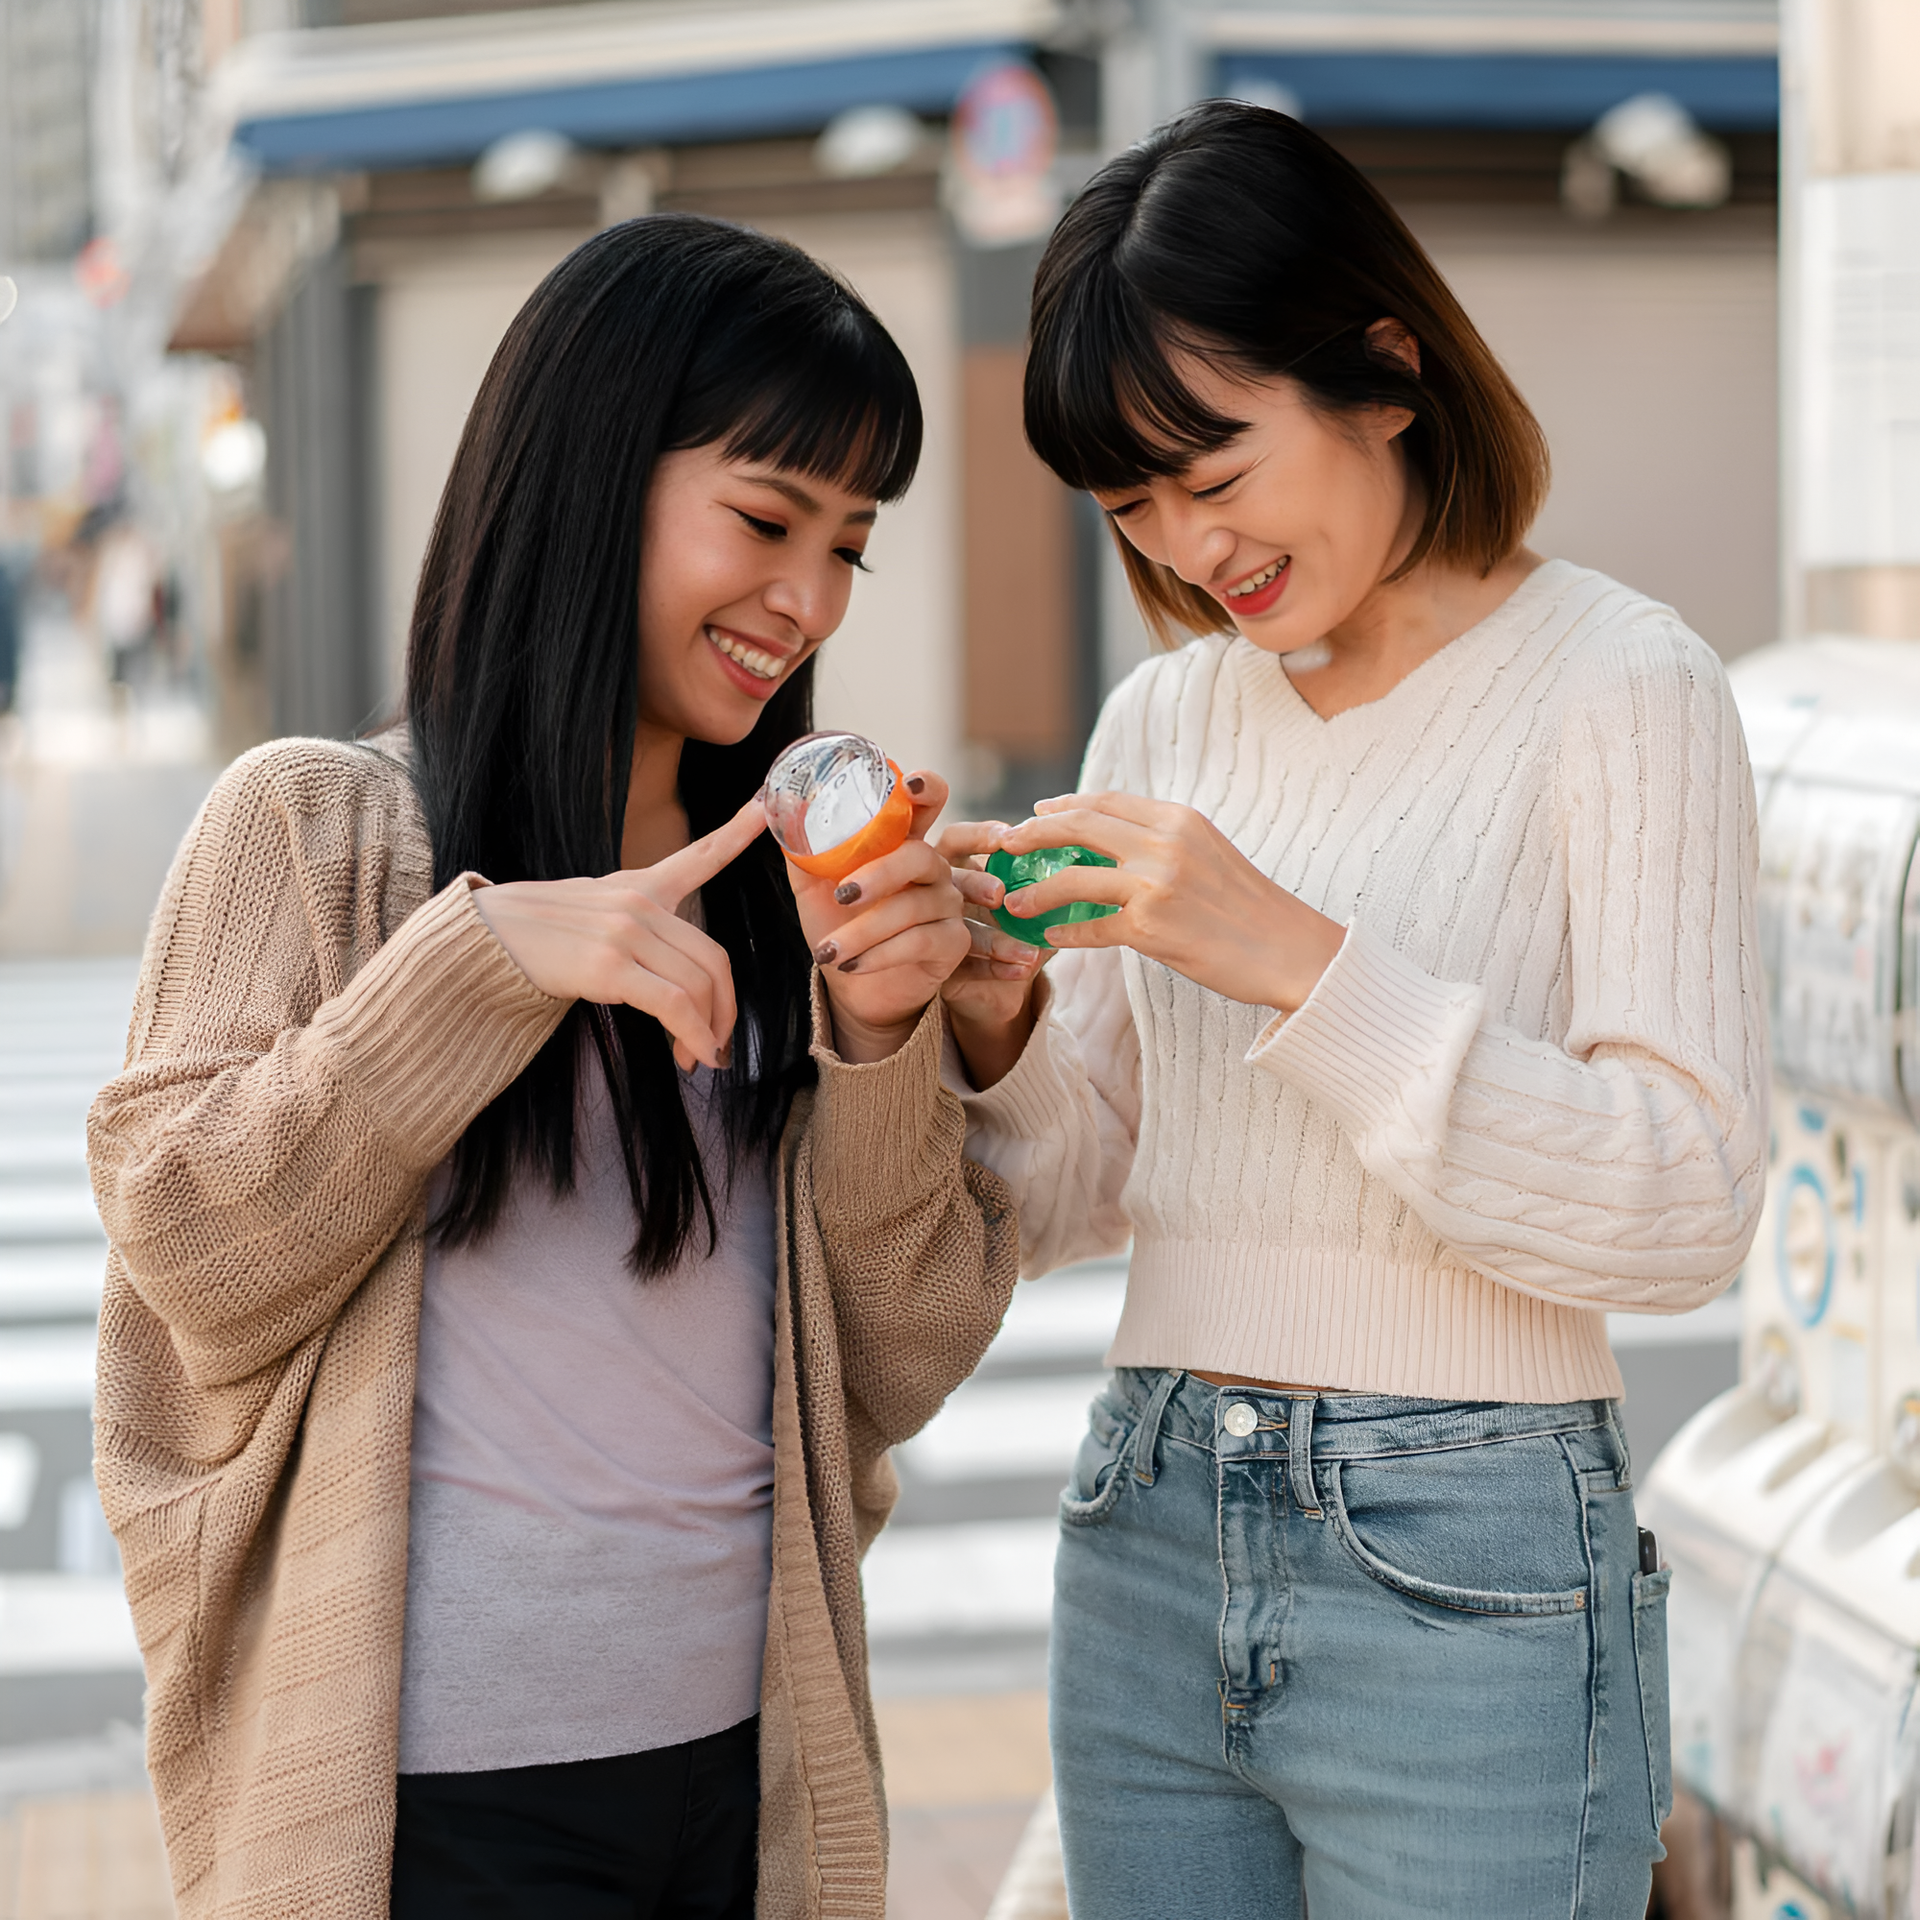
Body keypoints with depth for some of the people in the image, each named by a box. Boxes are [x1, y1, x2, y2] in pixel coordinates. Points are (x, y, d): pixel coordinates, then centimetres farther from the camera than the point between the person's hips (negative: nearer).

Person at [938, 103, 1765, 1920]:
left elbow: (1687, 1204, -16)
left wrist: (1301, 965, -22)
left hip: (1465, 1581, -5)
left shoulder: (1617, 687, -7)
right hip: (1146, 1550, 5)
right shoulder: (1163, 716, 10)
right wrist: (996, 1026, -7)